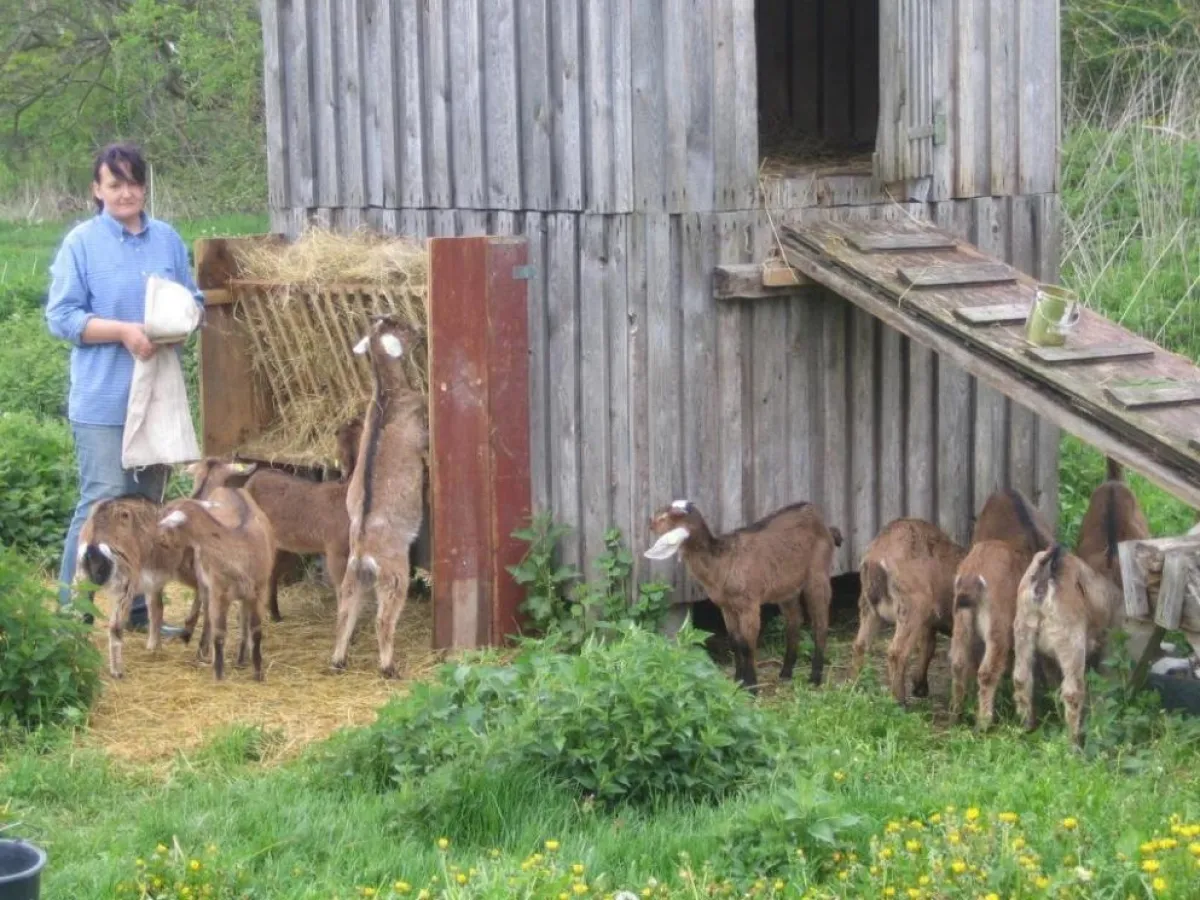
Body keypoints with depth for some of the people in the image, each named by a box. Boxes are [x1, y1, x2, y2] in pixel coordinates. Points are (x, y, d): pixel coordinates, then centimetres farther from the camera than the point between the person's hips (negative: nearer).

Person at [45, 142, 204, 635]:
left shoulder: (168, 239, 9)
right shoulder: (81, 242, -4)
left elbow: (193, 300, 14)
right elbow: (61, 317, -8)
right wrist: (124, 331, -19)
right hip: (103, 400, -5)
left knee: (149, 503, 11)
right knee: (103, 503, -10)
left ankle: (138, 608, 22)